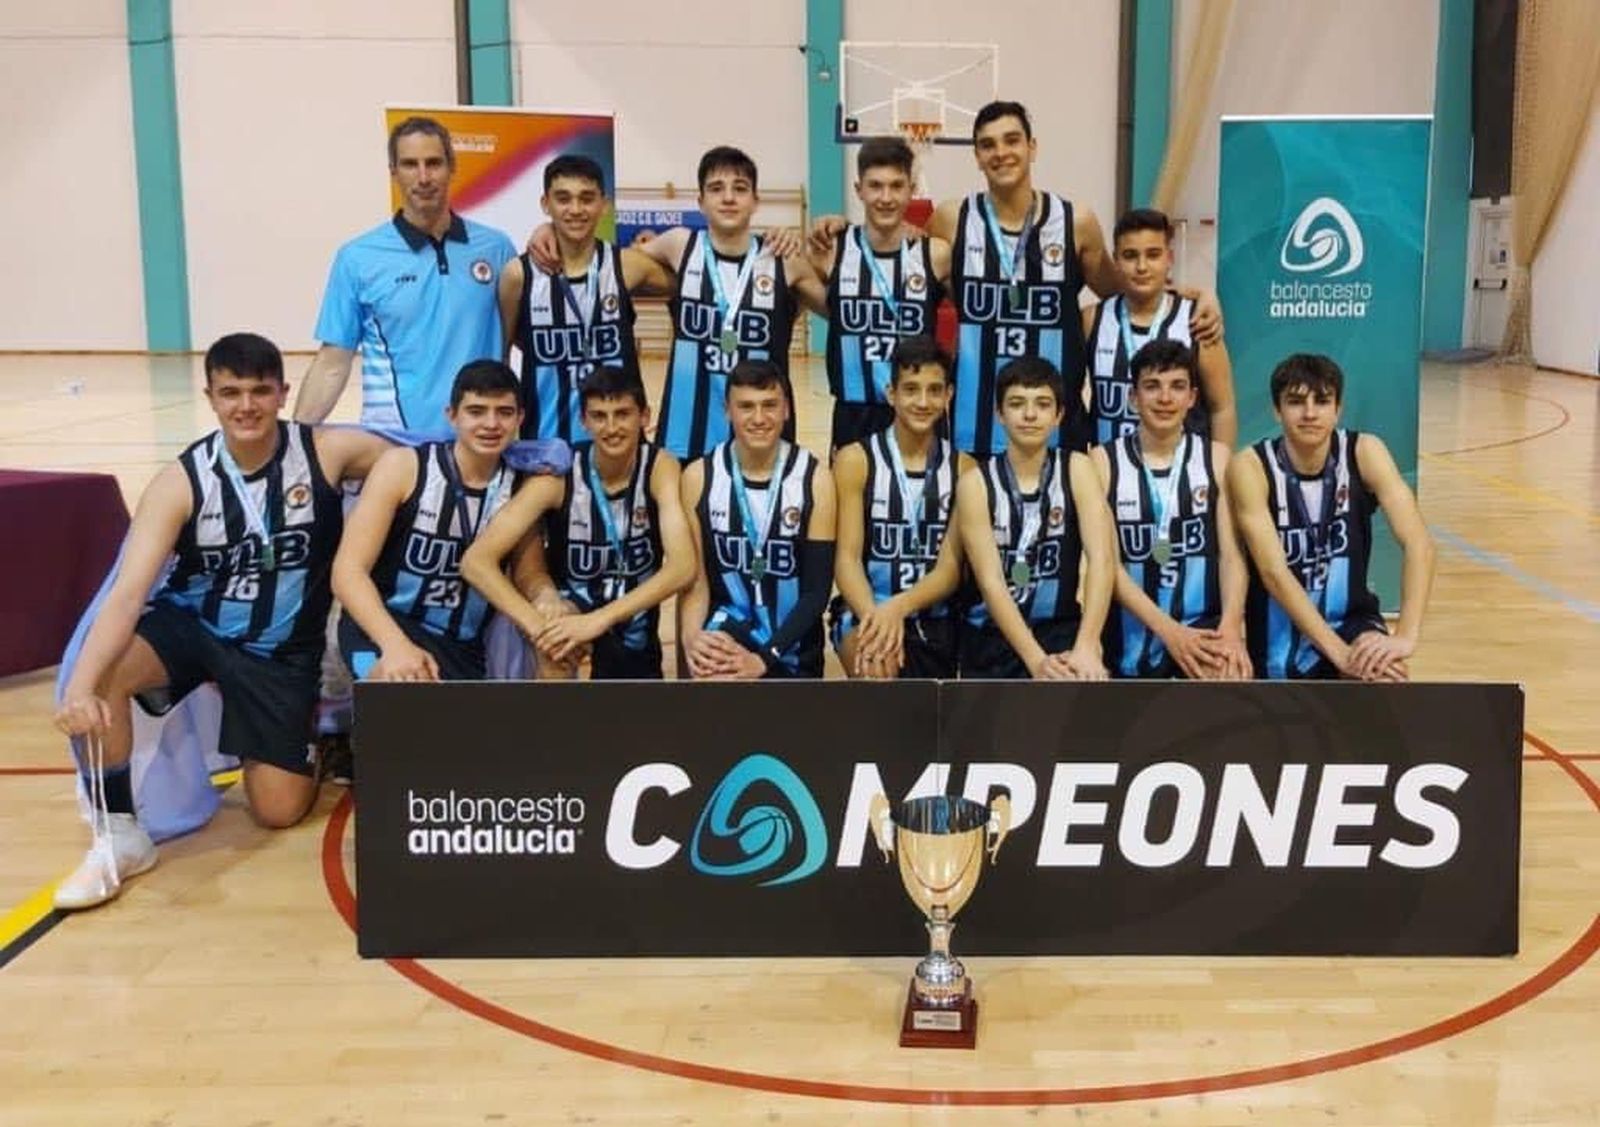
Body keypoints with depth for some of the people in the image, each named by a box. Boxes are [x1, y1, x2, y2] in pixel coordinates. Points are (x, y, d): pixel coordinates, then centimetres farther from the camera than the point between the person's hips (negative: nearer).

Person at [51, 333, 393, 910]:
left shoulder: (328, 452, -15)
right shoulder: (180, 483, -18)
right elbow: (129, 592, -27)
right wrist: (81, 686, -42)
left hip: (283, 651, 0)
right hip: (191, 625, 0)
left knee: (280, 810, -2)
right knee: (98, 678, -32)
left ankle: (311, 734, 33)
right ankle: (119, 835, -13)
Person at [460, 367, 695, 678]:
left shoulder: (660, 468, -19)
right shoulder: (558, 475, -21)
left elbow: (683, 567, -32)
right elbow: (476, 561, -27)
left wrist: (599, 620, -42)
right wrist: (537, 624, -41)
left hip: (633, 621, 2)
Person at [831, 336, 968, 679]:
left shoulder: (962, 468, 1)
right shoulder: (855, 460, -3)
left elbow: (950, 570, -5)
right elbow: (847, 558, -10)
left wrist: (898, 607, -25)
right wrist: (875, 615, -30)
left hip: (934, 620, 3)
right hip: (866, 614, -3)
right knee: (875, 665, -34)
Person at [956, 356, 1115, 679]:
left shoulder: (1076, 469, 0)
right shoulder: (976, 482, -4)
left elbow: (1102, 559, -12)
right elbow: (990, 582, -13)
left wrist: (1086, 646, -25)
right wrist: (1036, 659, -24)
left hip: (1061, 629, 0)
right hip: (993, 635, 0)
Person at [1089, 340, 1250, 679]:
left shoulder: (1217, 457, 7)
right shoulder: (1103, 461, 2)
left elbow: (1232, 552, 0)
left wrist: (1231, 627, -19)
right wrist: (1167, 630, -17)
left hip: (1204, 627, -1)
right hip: (1133, 634, 1)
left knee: (1231, 677, -31)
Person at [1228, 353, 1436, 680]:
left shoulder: (1364, 453, -11)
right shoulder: (1251, 467, -17)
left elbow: (1419, 543, -20)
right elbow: (1274, 573, -25)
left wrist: (1405, 636, -35)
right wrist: (1338, 651, -33)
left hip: (1349, 620, 1)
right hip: (1277, 636, 0)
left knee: (1385, 677, -30)